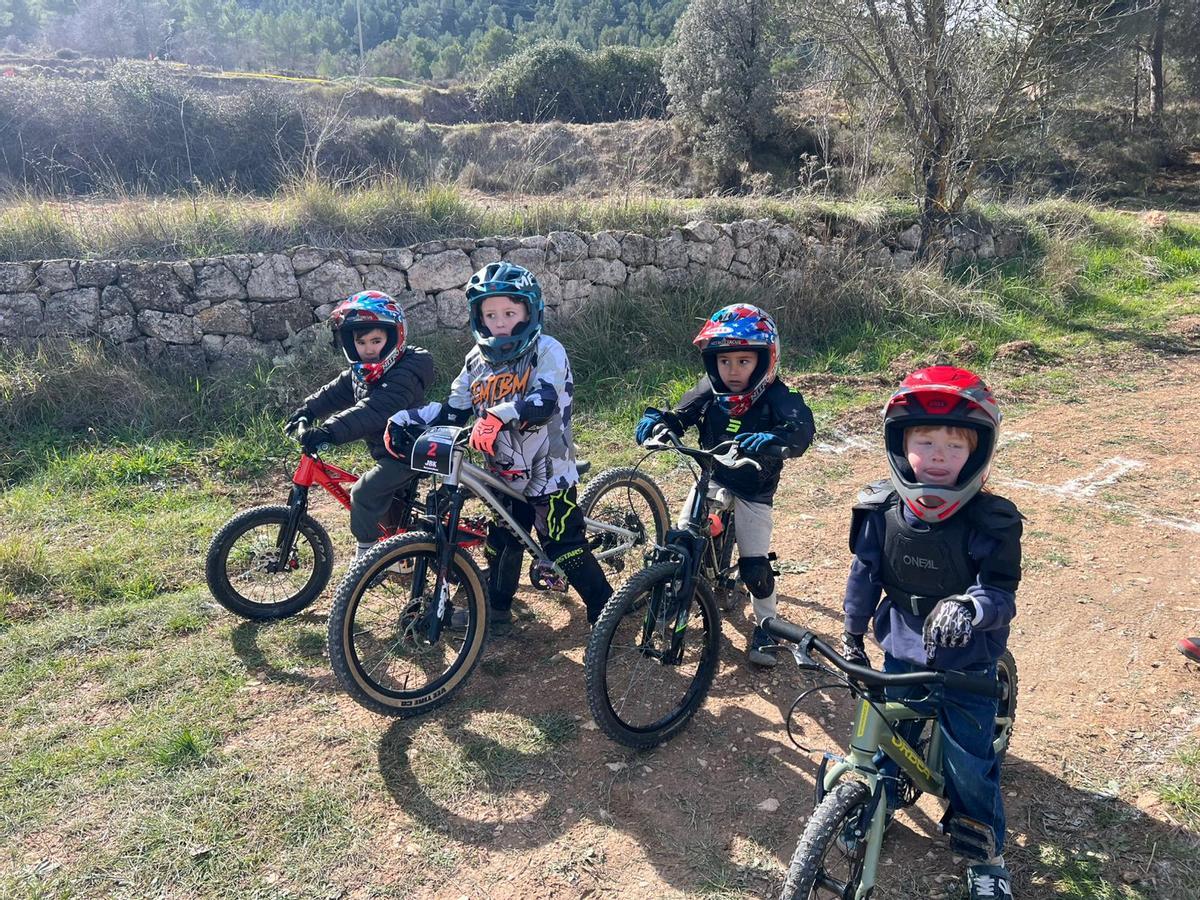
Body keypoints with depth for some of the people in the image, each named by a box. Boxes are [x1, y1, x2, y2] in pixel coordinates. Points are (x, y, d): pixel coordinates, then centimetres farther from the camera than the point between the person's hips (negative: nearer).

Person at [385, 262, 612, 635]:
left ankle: (607, 610, 16)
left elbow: (545, 400, -30)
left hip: (549, 474, -6)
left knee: (565, 548, 0)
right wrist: (405, 419, -4)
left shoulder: (546, 351, -14)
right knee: (501, 545, 19)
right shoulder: (477, 361, 4)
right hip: (505, 475, 6)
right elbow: (453, 411, 7)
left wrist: (498, 416, -44)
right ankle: (496, 609, 37)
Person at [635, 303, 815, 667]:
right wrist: (655, 422, -36)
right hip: (713, 479, 3)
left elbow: (802, 428, -39)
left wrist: (771, 442, -61)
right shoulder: (709, 391, -11)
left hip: (753, 491, -2)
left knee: (754, 567, -4)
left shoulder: (775, 397, -23)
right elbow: (679, 416, -13)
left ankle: (767, 622, 24)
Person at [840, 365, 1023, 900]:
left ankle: (985, 855, 31)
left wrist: (970, 609, -46)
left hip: (968, 660, -2)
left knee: (970, 761, 5)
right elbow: (865, 574, 0)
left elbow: (1002, 592, -23)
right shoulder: (881, 510, -13)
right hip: (903, 652, 3)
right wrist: (852, 637, 9)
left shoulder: (991, 523, -21)